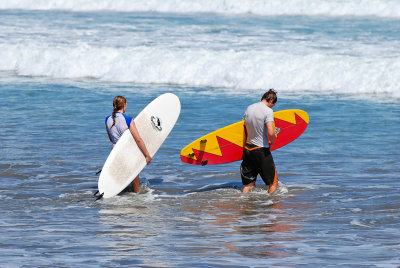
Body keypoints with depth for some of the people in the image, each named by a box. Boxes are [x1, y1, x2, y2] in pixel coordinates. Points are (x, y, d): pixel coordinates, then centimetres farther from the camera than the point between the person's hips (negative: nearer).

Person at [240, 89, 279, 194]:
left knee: (248, 183, 14)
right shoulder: (268, 111, -15)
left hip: (247, 148, 7)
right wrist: (272, 143, -4)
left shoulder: (249, 108, 7)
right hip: (261, 150, -7)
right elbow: (271, 133, -24)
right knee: (273, 183, 4)